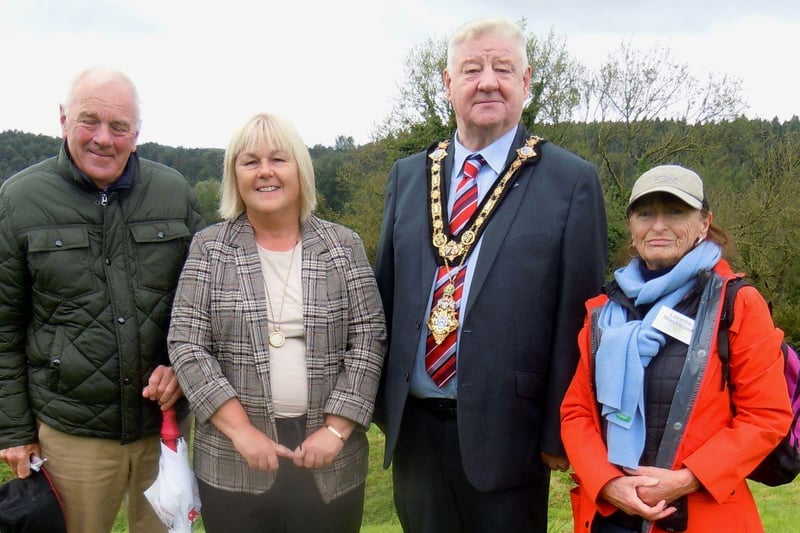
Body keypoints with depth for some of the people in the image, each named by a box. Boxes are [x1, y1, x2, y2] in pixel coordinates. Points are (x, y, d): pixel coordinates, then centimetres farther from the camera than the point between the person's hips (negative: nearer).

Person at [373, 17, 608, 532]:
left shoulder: (572, 181, -6)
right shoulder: (408, 176, 7)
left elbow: (577, 316, -7)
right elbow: (386, 292, 11)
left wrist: (560, 431, -7)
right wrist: (380, 401, 9)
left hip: (504, 431, -4)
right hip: (413, 426, 4)